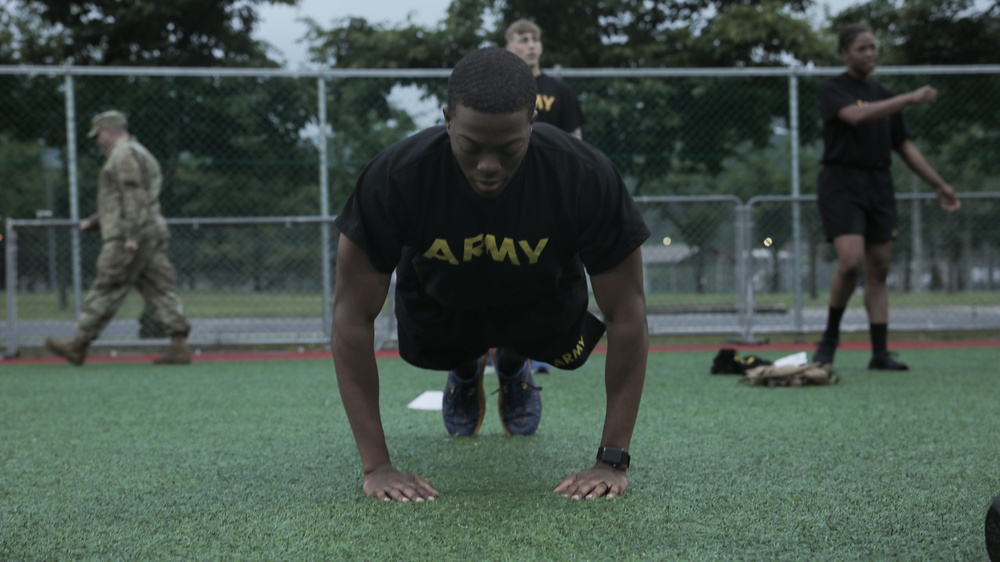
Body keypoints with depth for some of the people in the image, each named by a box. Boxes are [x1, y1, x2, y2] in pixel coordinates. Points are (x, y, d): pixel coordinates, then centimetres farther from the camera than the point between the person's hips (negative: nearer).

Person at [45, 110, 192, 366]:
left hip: (127, 239, -10)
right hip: (154, 234, 10)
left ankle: (78, 346, -1)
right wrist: (93, 222, 36)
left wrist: (131, 236, -23)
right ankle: (179, 345, -5)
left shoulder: (124, 154, -7)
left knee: (105, 291, -6)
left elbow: (133, 198, -18)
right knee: (160, 289, 3)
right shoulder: (140, 153, 26)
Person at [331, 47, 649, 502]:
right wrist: (377, 467, -33)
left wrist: (612, 461, -30)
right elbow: (353, 316, -31)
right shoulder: (395, 177, -38)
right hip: (439, 300, 0)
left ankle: (512, 364, 25)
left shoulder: (586, 176, -38)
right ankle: (465, 370, 26)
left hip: (540, 299, 0)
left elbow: (626, 315, -28)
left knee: (569, 347, -11)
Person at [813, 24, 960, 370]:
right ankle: (830, 338, -1)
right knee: (851, 260, -20)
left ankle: (879, 353, 3)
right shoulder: (833, 89, -2)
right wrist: (910, 98, -25)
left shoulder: (884, 96, 16)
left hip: (879, 186, 6)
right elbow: (856, 115, -23)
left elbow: (905, 146, 20)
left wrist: (939, 184, 16)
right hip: (841, 183, -6)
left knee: (878, 270, 2)